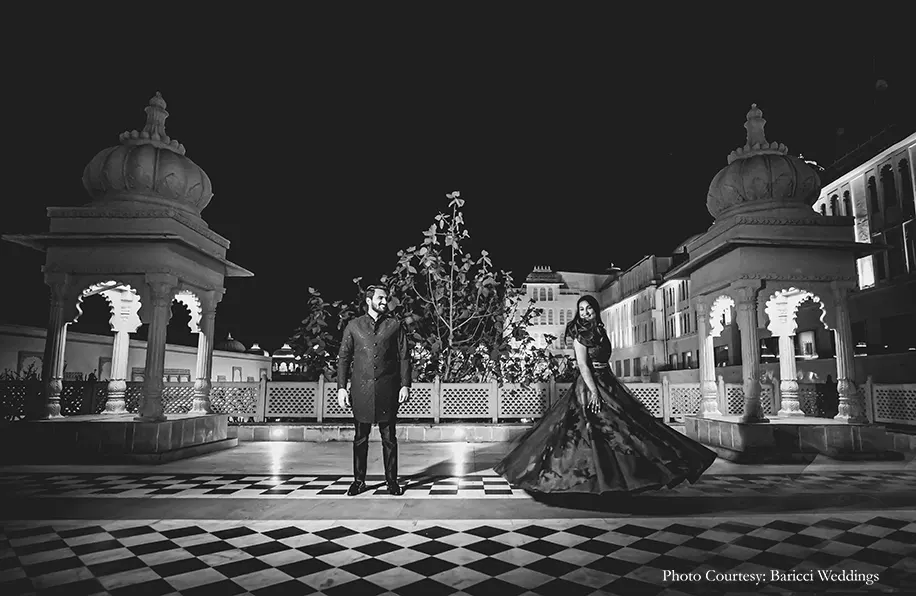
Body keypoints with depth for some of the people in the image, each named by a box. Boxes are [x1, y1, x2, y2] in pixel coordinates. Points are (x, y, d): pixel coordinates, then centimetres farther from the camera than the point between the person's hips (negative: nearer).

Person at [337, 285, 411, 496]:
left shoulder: (395, 326, 8)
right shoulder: (354, 326, 9)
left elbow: (404, 357, 5)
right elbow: (343, 358, 8)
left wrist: (405, 384, -4)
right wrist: (341, 387, -1)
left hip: (387, 389, 0)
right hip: (361, 389, 1)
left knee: (389, 437, 4)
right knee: (360, 438, 7)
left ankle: (392, 481, 14)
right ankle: (359, 481, 18)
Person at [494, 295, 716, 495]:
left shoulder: (599, 330, 12)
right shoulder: (580, 334, -11)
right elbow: (583, 365, -18)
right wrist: (593, 391, -24)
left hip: (607, 383, 8)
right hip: (590, 385, -8)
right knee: (596, 431, -8)